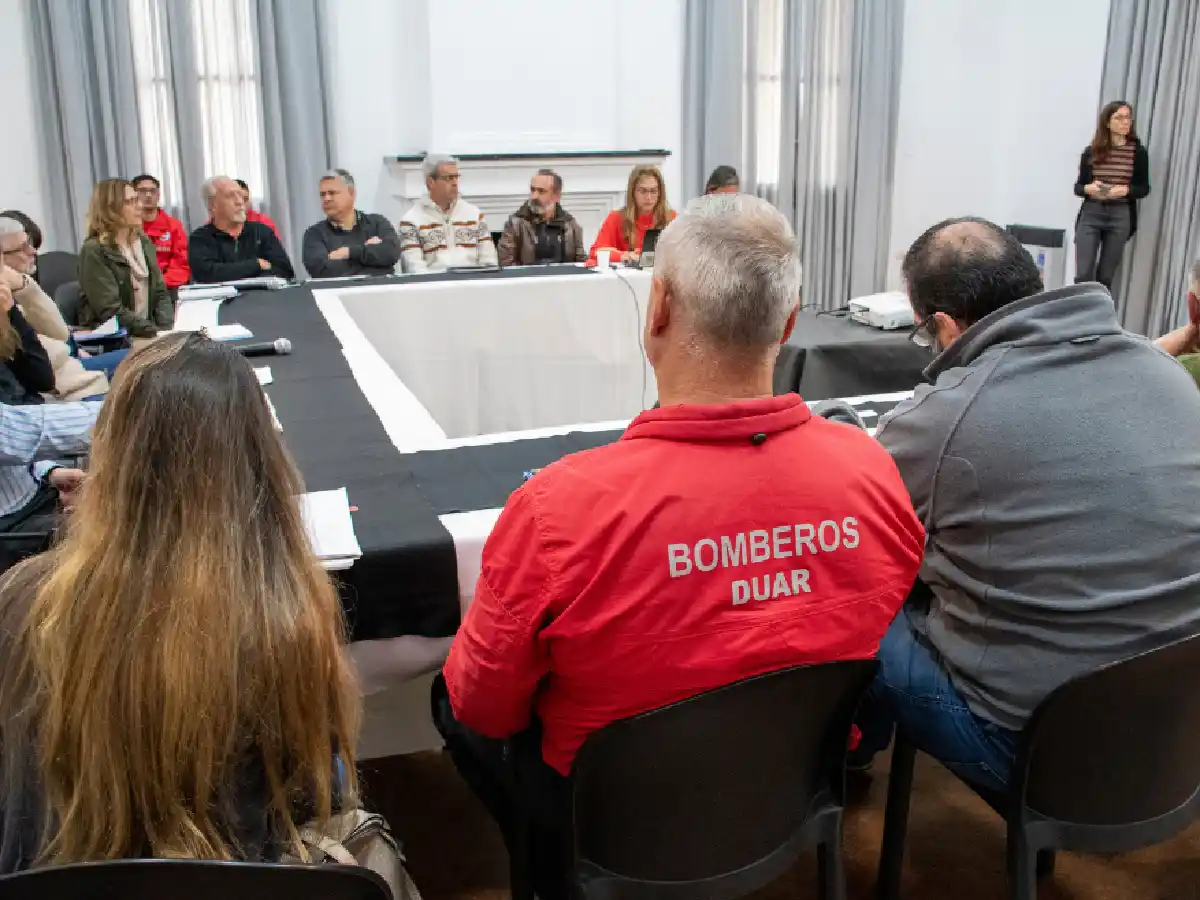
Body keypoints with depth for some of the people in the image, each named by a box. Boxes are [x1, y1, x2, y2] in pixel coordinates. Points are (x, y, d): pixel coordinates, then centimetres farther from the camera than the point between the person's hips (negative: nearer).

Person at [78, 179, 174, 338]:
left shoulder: (144, 243, 12)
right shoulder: (94, 251, -9)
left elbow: (160, 293, 10)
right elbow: (111, 311, -17)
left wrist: (167, 330, -7)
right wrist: (156, 332, -22)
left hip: (147, 336, 6)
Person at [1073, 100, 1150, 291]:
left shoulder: (1138, 152, 1)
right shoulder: (1091, 151, 3)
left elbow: (1144, 188, 5)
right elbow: (1078, 186, 9)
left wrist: (1125, 190, -15)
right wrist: (1088, 188, -14)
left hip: (1120, 217, 0)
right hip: (1090, 215, 0)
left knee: (1105, 276, 4)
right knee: (1083, 275, -6)